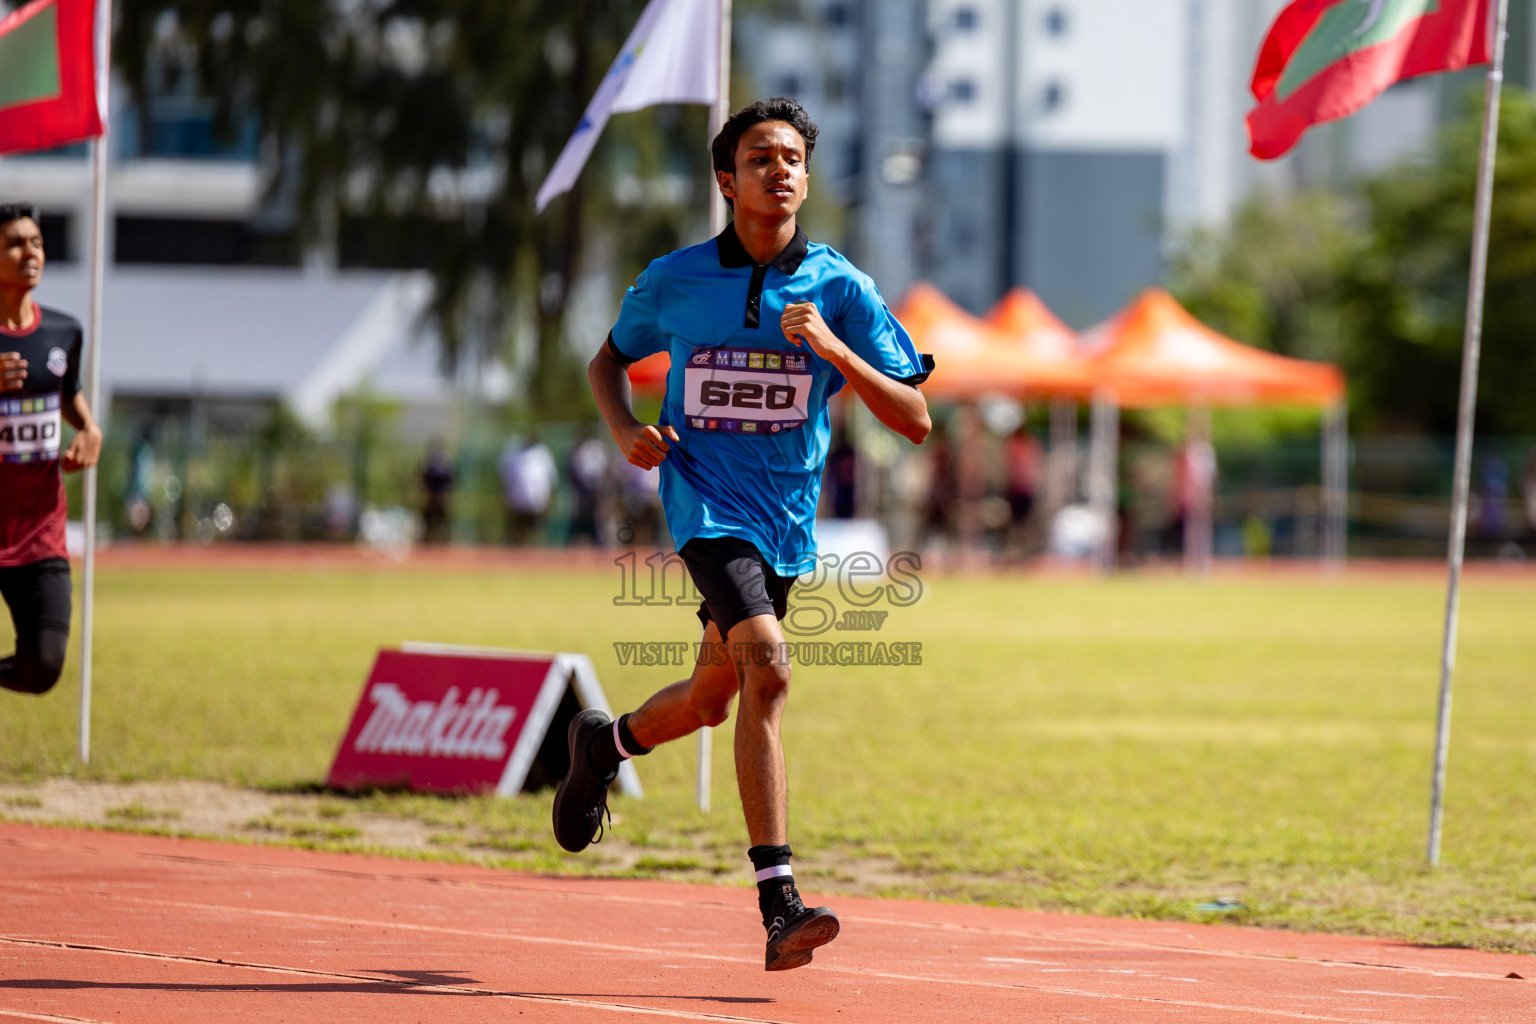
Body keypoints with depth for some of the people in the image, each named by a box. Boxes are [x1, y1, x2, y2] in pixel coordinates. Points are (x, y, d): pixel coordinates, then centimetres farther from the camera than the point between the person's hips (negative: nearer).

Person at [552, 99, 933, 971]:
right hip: (707, 499, -4)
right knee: (767, 666, -26)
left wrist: (834, 350, -21)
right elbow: (610, 358, 17)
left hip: (789, 519, 4)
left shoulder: (839, 286, -3)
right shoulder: (676, 280, -3)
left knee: (710, 702, 17)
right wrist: (626, 429, -4)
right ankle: (780, 905, -31)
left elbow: (916, 419, -6)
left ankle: (606, 743, 53)